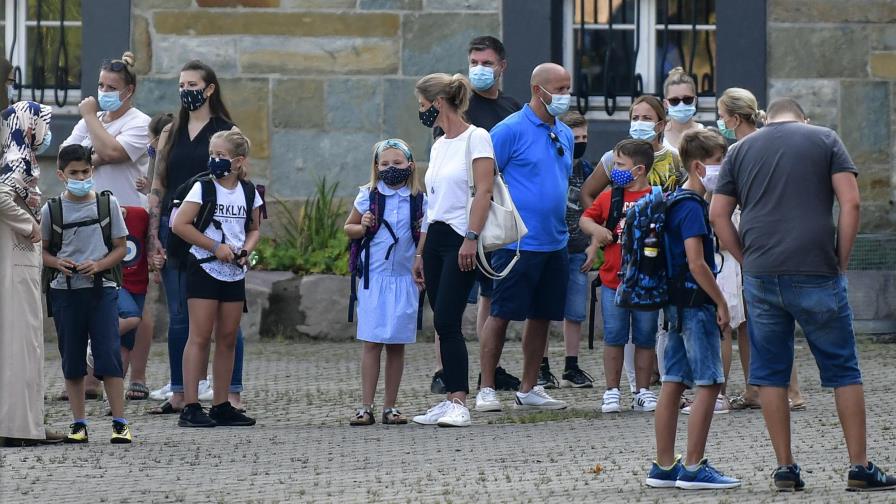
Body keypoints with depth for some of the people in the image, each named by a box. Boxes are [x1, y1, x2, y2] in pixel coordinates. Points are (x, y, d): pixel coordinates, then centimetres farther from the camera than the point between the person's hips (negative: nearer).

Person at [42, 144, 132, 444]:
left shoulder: (107, 204, 3)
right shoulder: (52, 210, 3)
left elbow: (121, 248, 6)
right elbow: (42, 250, 10)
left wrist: (99, 265, -11)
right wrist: (58, 263, -11)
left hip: (101, 288, -1)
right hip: (65, 291, 1)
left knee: (108, 356, -7)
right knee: (72, 359, 5)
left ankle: (120, 423, -4)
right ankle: (79, 423, 12)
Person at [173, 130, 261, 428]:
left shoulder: (249, 192, 6)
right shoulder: (203, 188, -7)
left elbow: (254, 229, 17)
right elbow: (179, 225, -11)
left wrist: (246, 250, -4)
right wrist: (215, 247, -15)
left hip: (234, 272, 5)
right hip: (204, 269, -5)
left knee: (228, 338, 8)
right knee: (200, 337, -7)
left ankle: (221, 406, 14)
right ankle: (190, 407, -9)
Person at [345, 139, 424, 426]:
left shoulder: (419, 199, 5)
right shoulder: (368, 196, 3)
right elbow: (348, 228, 12)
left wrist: (426, 232, -7)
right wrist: (363, 227, -8)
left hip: (404, 278, 1)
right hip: (374, 277, -1)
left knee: (397, 344, 5)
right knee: (372, 342, -4)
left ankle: (390, 407, 11)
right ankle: (366, 407, -2)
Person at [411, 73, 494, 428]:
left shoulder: (475, 138, -7)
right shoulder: (438, 146, 17)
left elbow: (484, 192, -15)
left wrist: (471, 239, -24)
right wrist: (420, 253, 19)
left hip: (461, 239, -8)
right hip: (435, 238, 8)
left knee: (446, 322, -15)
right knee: (444, 325, 5)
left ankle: (458, 403, -15)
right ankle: (451, 400, 8)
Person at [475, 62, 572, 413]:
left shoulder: (565, 134, 13)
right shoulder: (510, 130, -9)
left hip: (555, 242, 7)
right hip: (518, 241, -7)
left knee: (541, 316, 10)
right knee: (501, 315, -3)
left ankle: (528, 390, 18)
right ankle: (486, 389, 2)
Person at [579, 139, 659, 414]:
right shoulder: (608, 197, 7)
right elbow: (585, 218, 19)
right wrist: (596, 229, -2)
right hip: (612, 280, 2)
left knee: (645, 339, 6)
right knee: (613, 338, 4)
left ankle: (643, 391, 14)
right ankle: (612, 391, 11)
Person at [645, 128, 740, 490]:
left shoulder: (675, 202, 15)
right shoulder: (692, 207, -15)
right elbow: (697, 263, -21)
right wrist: (721, 303, -15)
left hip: (679, 305, 10)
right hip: (696, 301, -10)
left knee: (673, 384, 10)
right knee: (708, 383, -7)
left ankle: (664, 467, 12)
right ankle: (694, 467, -8)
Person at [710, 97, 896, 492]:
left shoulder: (741, 150, 14)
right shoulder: (825, 140, 7)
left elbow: (718, 215, 9)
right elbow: (850, 202, -3)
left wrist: (747, 261, 12)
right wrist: (841, 260, 3)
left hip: (761, 277, 2)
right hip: (816, 274, -2)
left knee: (770, 373, 10)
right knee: (843, 370, 6)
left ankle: (785, 468, 8)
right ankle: (860, 467, 5)